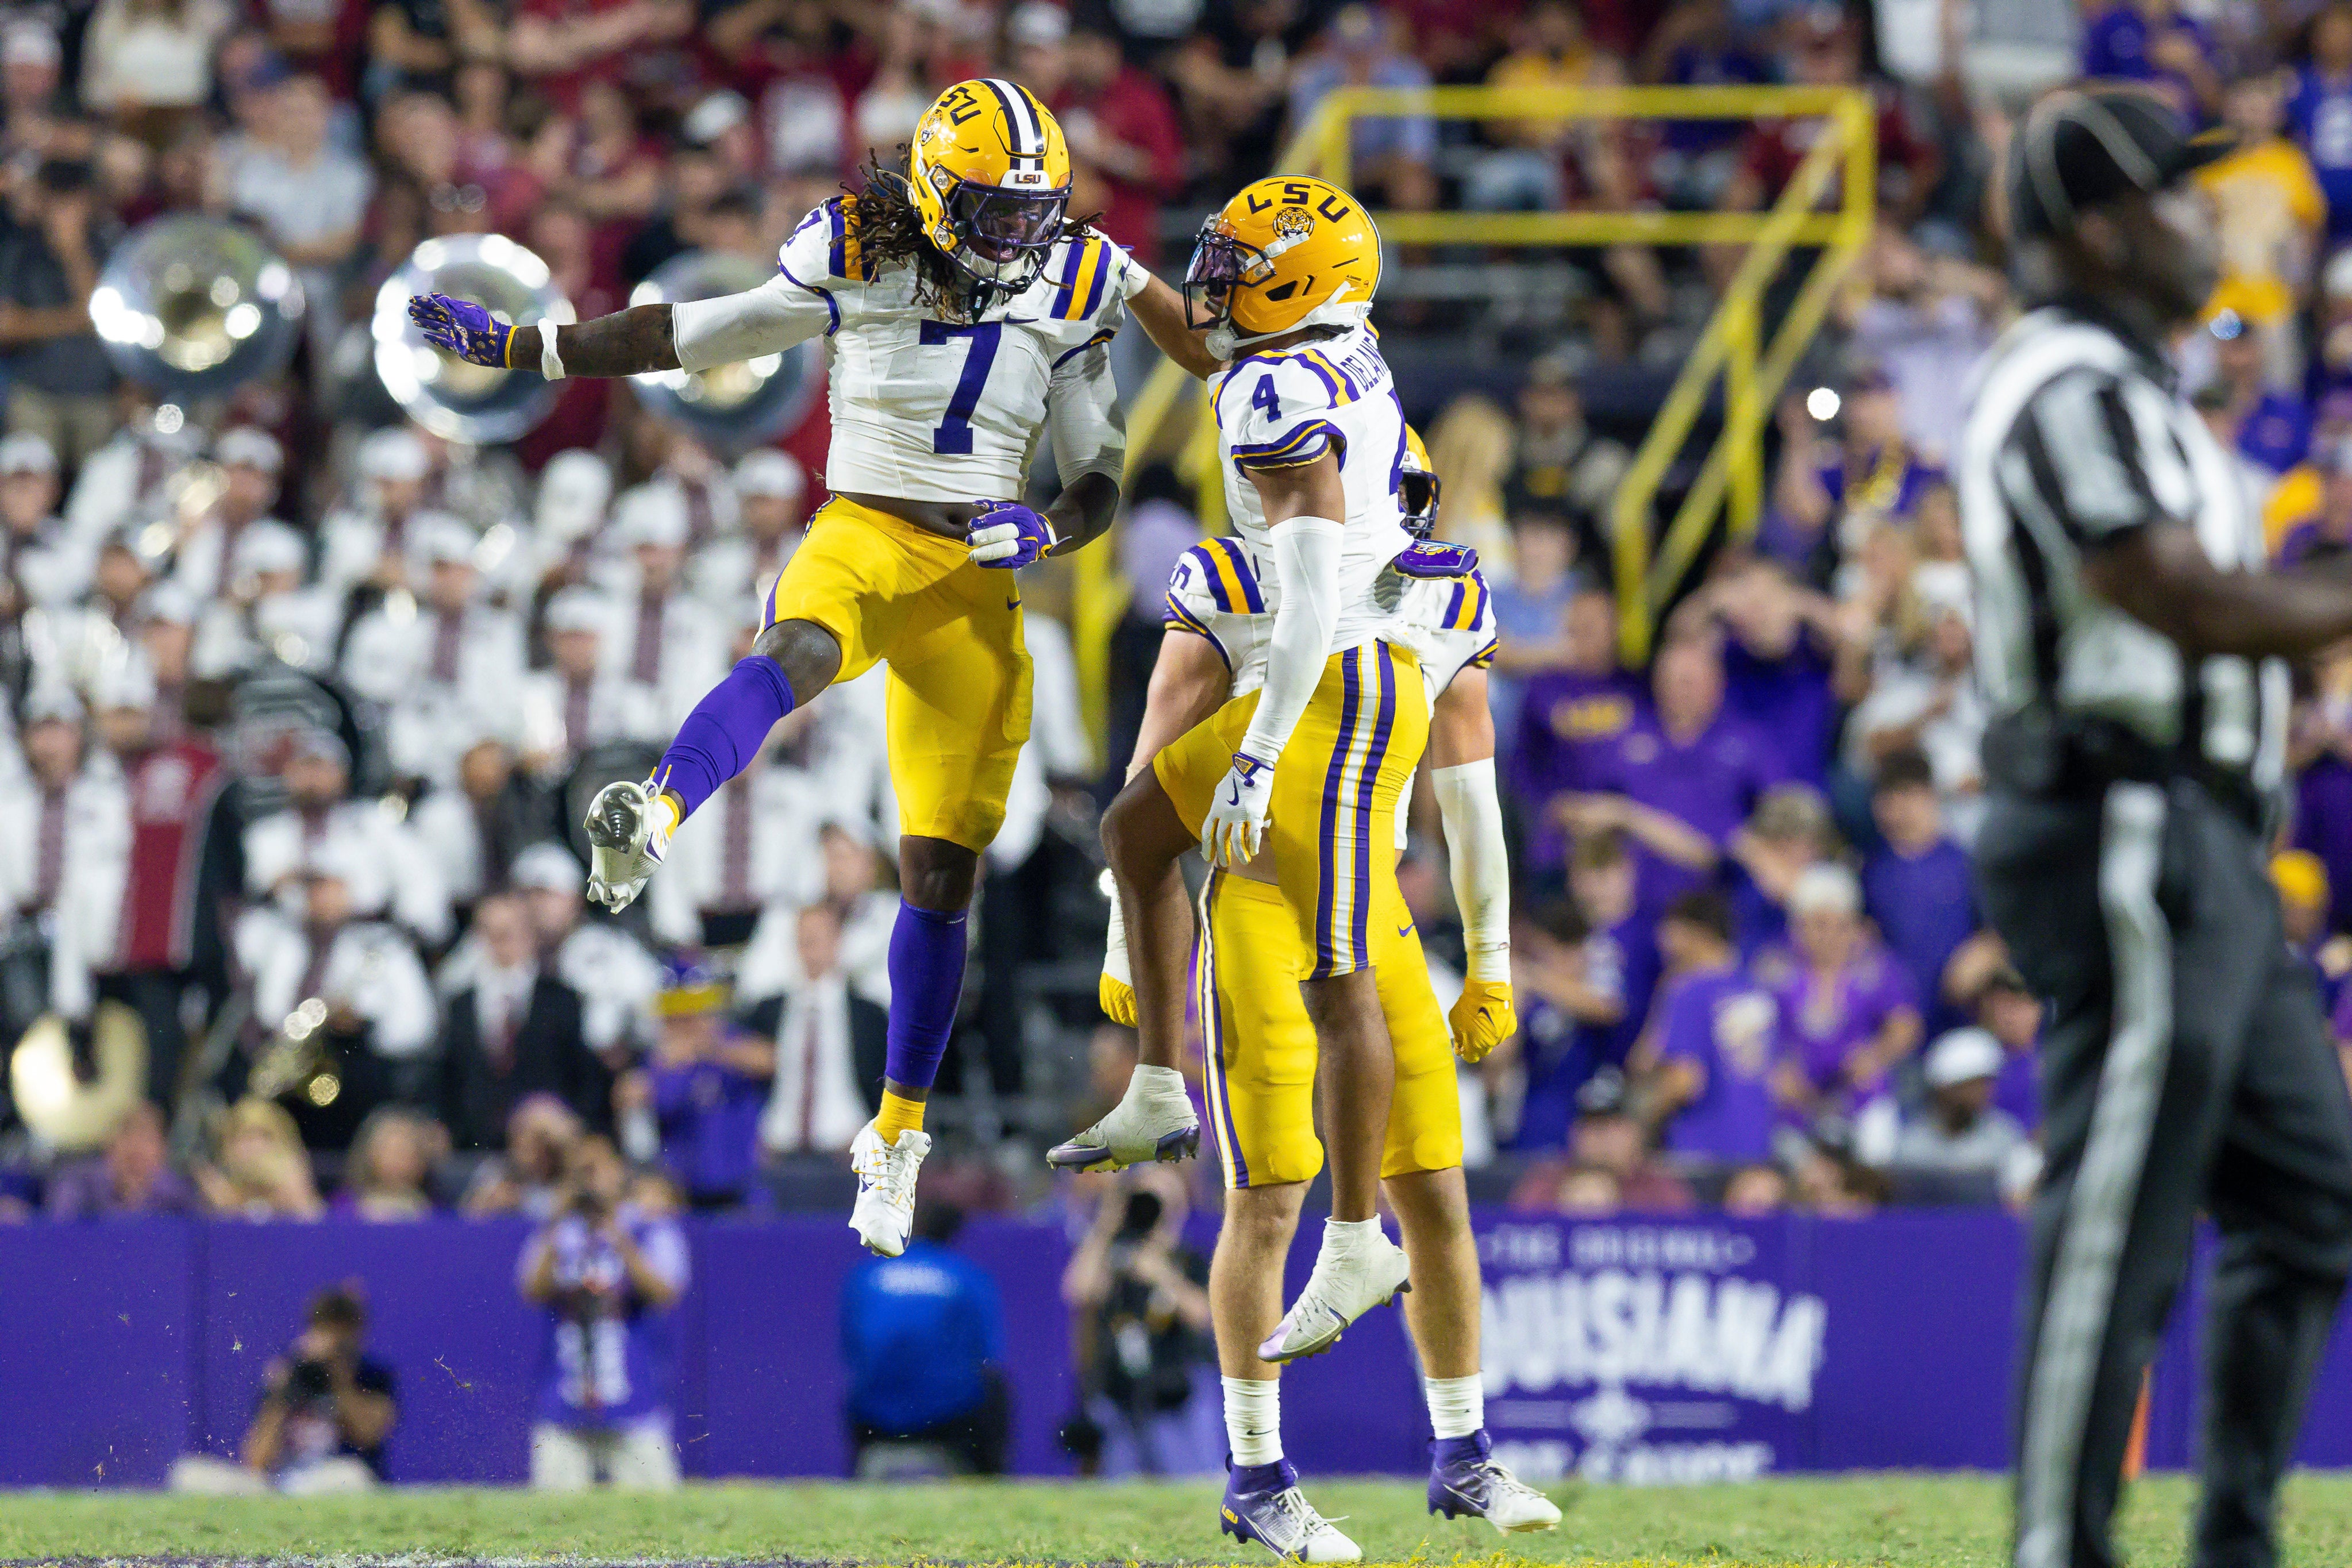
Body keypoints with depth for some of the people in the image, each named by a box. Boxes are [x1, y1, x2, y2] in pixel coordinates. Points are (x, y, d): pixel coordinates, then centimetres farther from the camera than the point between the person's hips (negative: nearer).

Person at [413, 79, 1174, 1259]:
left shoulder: (1069, 296, 4)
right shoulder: (863, 268, -3)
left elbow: (1097, 485, 10)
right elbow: (691, 339, 2)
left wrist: (1040, 532, -14)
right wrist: (513, 347, -2)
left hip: (975, 582, 3)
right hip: (858, 540, -3)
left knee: (940, 875, 0)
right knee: (797, 656, -40)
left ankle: (897, 1138, 13)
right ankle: (652, 827, -69)